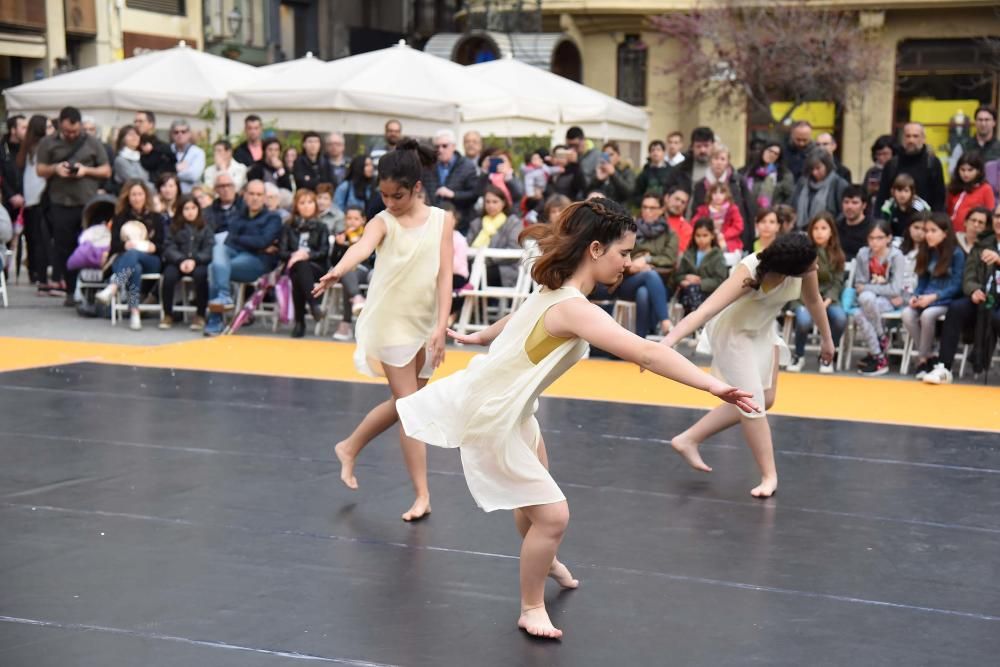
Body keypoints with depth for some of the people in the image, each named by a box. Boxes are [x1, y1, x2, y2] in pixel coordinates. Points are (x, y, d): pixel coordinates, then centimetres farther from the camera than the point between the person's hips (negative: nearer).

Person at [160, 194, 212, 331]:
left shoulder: (206, 227, 8)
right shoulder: (173, 227, 11)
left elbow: (209, 250, -1)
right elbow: (169, 249, 2)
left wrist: (194, 260, -20)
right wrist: (181, 260, -19)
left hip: (199, 263, -1)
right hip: (177, 262, 1)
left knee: (200, 274, -35)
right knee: (169, 275, -31)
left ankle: (200, 315, -20)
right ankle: (167, 314, -12)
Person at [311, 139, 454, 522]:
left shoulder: (440, 221, 1)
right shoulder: (383, 222, -6)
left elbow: (445, 276, -3)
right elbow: (362, 247, -29)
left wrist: (441, 327, -13)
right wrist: (337, 271, -50)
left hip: (425, 326, 4)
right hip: (390, 325, -4)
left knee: (404, 403, 15)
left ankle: (349, 448, 38)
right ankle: (422, 494, 2)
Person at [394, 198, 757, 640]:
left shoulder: (555, 292, -3)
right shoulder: (574, 308, -33)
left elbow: (518, 319, 19)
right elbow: (646, 354, -43)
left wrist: (479, 338, 39)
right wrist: (715, 386, -48)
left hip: (510, 407, 10)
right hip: (492, 418, -10)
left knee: (536, 493, 28)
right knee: (552, 514, -4)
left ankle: (542, 560, 55)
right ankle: (531, 609, 15)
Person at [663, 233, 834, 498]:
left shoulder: (804, 267, -23)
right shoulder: (750, 273, -38)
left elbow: (813, 300, 0)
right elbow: (703, 311, -46)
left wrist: (826, 339, 14)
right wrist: (666, 343, -58)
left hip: (762, 330, 7)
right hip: (732, 330, -7)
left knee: (764, 400, 12)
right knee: (752, 402, -13)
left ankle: (688, 439, 19)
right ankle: (769, 476, 3)